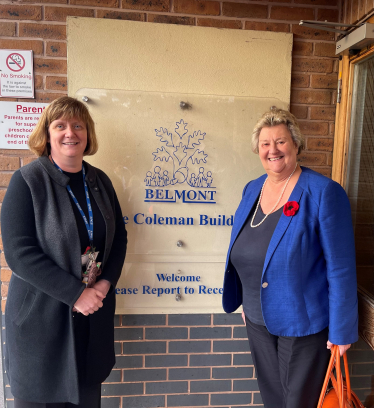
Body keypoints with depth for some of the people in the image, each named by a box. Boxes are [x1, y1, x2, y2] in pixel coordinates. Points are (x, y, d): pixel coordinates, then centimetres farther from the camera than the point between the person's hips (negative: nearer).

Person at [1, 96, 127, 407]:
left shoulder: (99, 181, 4)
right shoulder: (27, 181, -10)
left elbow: (119, 236, 7)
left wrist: (106, 283, -8)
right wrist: (76, 293, -19)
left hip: (94, 315, 4)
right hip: (41, 318, -4)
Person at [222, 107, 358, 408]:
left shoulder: (323, 193, -18)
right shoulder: (252, 189, 1)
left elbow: (340, 268, -17)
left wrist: (342, 329, -12)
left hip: (303, 324, -5)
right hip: (257, 318, 6)